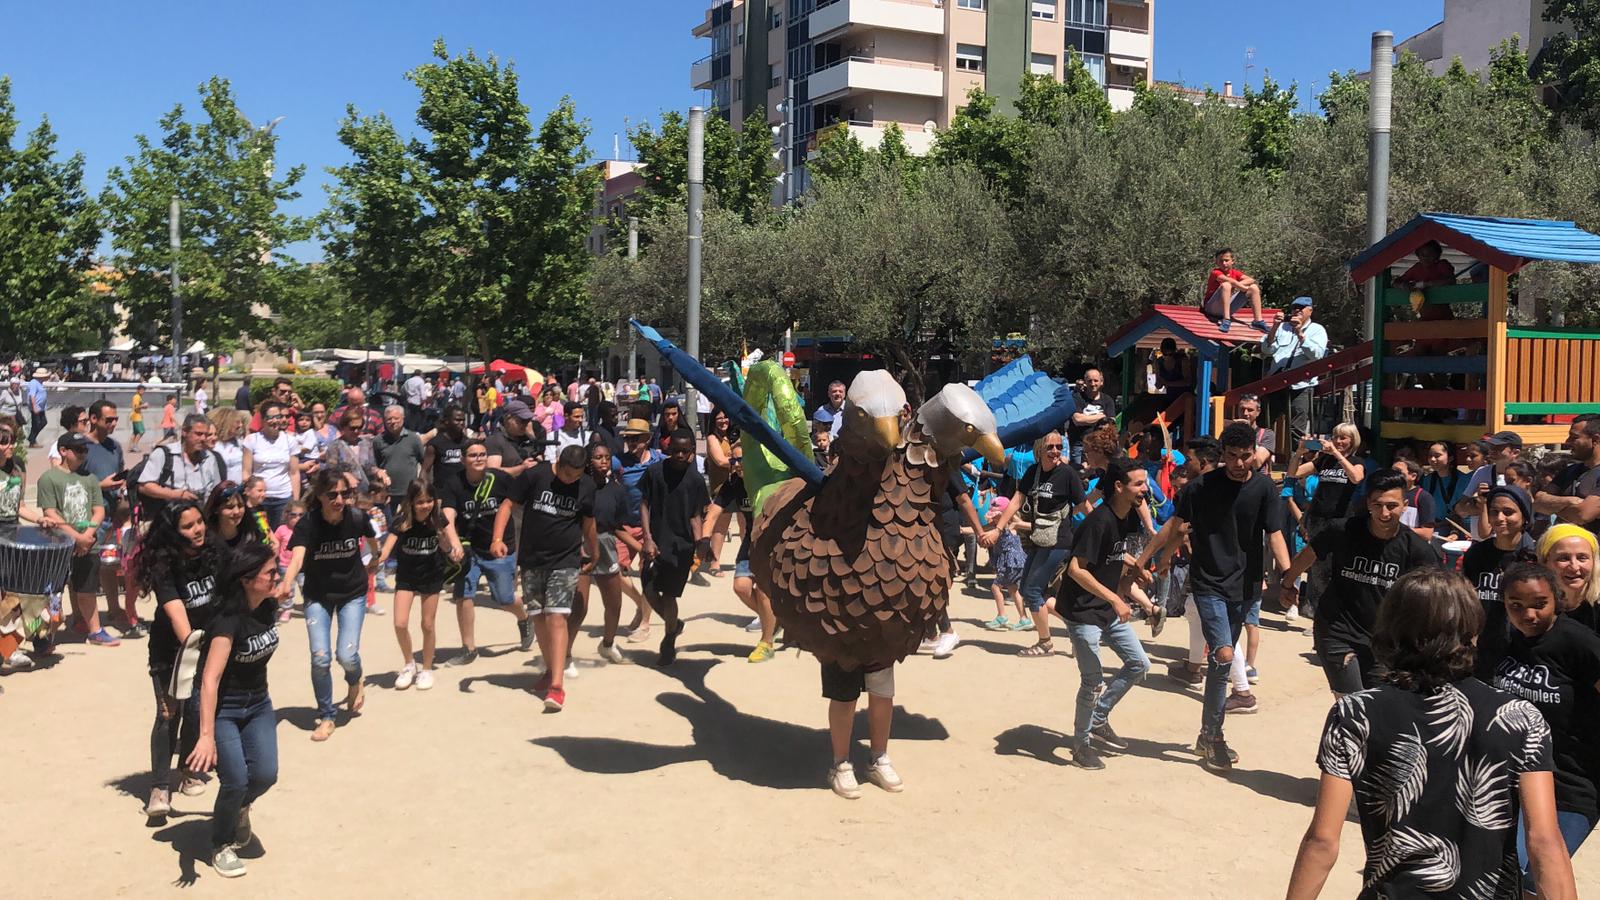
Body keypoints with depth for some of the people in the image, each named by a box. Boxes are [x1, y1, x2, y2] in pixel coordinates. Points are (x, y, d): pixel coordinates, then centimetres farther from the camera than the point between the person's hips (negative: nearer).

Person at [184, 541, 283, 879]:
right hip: (222, 708, -6)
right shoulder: (228, 621, -29)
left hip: (258, 703, 6)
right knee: (236, 781, -14)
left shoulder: (266, 608, -7)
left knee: (265, 774, -8)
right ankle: (222, 846, 13)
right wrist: (207, 735, -45)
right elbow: (210, 680, -37)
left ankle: (239, 807, 26)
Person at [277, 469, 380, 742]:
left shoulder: (356, 518, -18)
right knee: (320, 658, -9)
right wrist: (286, 584, -59)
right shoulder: (308, 524, -23)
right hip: (318, 596, 0)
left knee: (347, 655, -10)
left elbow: (370, 538, 6)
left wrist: (375, 558, 23)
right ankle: (326, 716, 13)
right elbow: (297, 556, -40)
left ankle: (355, 682, 28)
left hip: (352, 593, 0)